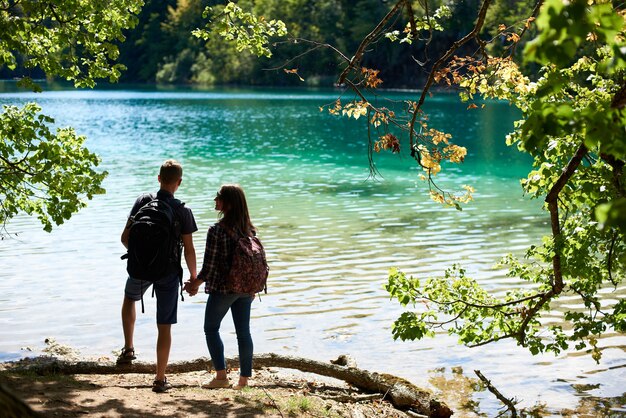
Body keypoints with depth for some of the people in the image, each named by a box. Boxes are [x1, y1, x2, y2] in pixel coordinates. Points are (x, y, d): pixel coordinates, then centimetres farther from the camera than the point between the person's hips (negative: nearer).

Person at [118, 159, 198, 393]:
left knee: (129, 298, 34)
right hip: (169, 272, -2)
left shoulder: (143, 201, -5)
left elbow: (125, 238, -4)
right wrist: (194, 277, 5)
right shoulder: (183, 211, -9)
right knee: (164, 327, 5)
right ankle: (160, 379, 10)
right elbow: (189, 249, -9)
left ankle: (128, 348, 27)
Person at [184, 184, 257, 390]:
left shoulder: (217, 231, -18)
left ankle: (221, 376, 7)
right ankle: (244, 378, 15)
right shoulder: (250, 229, 1)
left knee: (211, 329, 10)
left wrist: (194, 284, 0)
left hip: (222, 288, -6)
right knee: (243, 331, 11)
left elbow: (210, 265, -15)